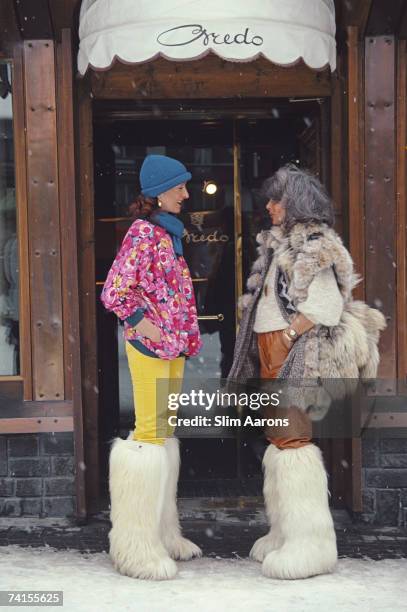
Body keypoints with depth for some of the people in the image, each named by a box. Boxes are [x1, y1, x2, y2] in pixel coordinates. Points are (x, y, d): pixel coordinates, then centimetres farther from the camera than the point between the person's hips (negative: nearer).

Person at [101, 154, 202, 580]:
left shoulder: (168, 232, 15)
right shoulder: (143, 231, -11)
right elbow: (114, 291, -18)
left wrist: (186, 334, 16)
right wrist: (141, 324, -12)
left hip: (172, 345, 9)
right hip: (149, 345, -9)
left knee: (163, 433, 13)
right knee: (149, 432, -6)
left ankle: (162, 535, 23)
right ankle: (139, 546, 3)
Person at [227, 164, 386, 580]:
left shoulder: (316, 245, -7)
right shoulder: (279, 245, 19)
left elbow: (327, 304, -16)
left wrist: (288, 334, -14)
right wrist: (265, 349, 9)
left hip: (297, 352, -9)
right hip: (269, 348, 9)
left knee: (291, 437, -10)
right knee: (278, 437, 10)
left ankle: (308, 542, -4)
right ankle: (287, 533, 18)